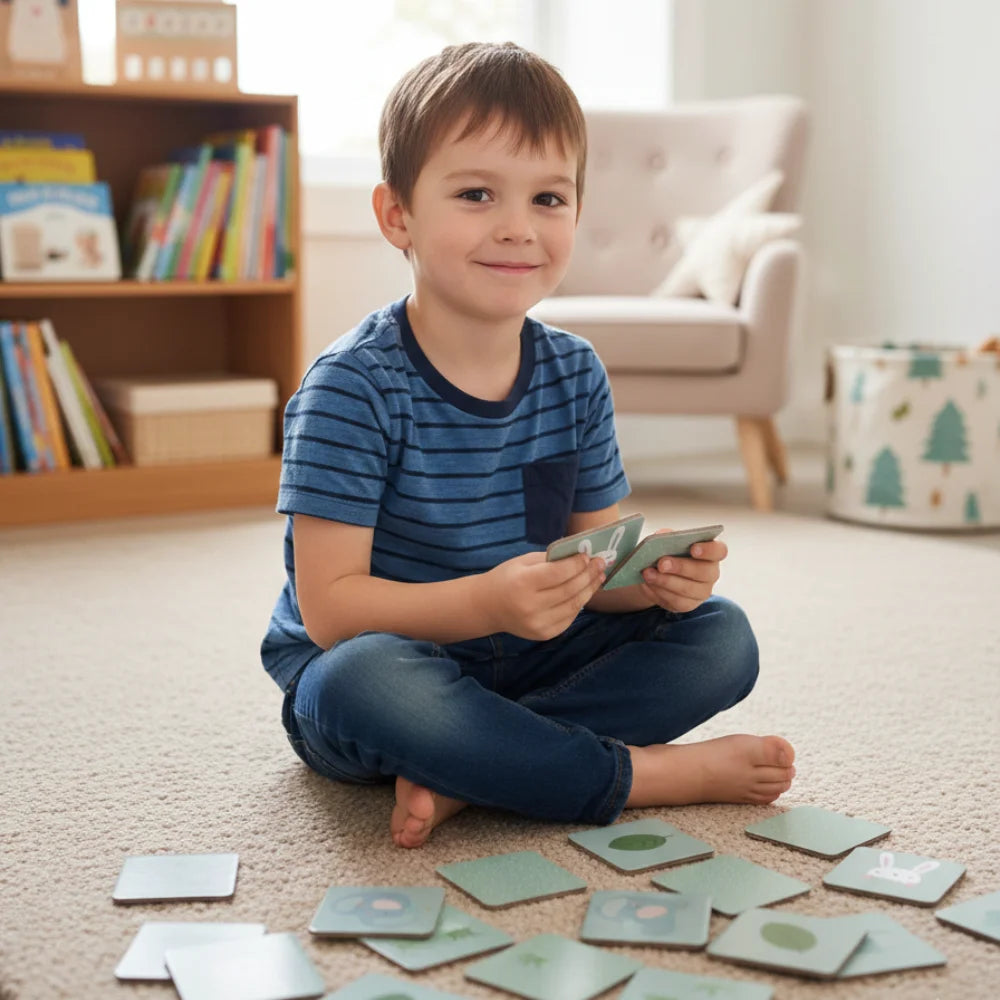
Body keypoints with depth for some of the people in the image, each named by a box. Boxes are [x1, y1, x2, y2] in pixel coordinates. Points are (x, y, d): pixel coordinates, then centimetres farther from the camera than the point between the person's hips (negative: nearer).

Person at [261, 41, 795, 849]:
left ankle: (460, 772, -23)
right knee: (364, 681, -39)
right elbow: (329, 607, -21)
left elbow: (591, 563, 3)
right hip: (362, 666, -5)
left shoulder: (576, 375, 0)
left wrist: (656, 578, -21)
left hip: (522, 662, 6)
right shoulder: (352, 387, -18)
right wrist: (487, 602, -36)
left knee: (721, 636, -7)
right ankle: (651, 773, -23)